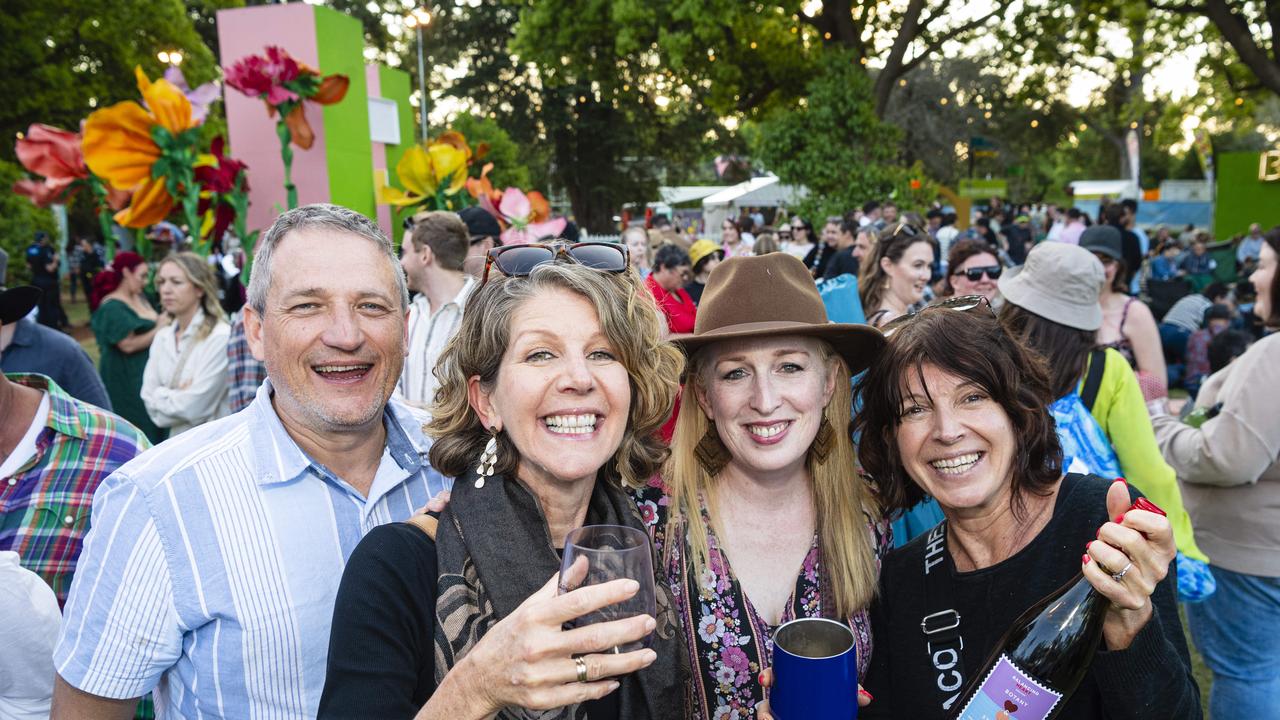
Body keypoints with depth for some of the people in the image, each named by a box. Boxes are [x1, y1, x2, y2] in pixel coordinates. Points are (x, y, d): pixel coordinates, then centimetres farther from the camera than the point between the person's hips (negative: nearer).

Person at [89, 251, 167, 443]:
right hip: (125, 379, -8)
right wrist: (158, 330, -12)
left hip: (146, 372, 8)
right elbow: (128, 344, -20)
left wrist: (164, 321, -1)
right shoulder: (112, 307, -14)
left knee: (153, 425, 11)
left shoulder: (140, 297, 9)